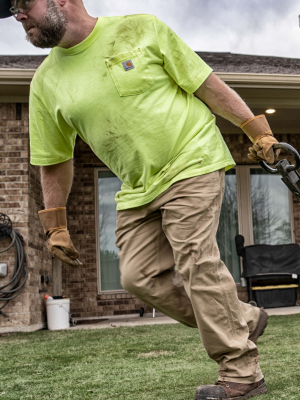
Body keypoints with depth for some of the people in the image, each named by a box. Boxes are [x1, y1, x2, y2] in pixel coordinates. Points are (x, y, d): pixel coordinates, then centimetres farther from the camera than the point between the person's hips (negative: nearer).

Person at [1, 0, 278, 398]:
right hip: (138, 189, 5)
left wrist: (257, 129, 0)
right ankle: (244, 320, 11)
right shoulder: (46, 83, 6)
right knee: (139, 276, -5)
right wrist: (55, 226, 13)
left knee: (195, 263, -14)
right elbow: (54, 162, 13)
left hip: (192, 162, -5)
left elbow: (208, 85, -1)